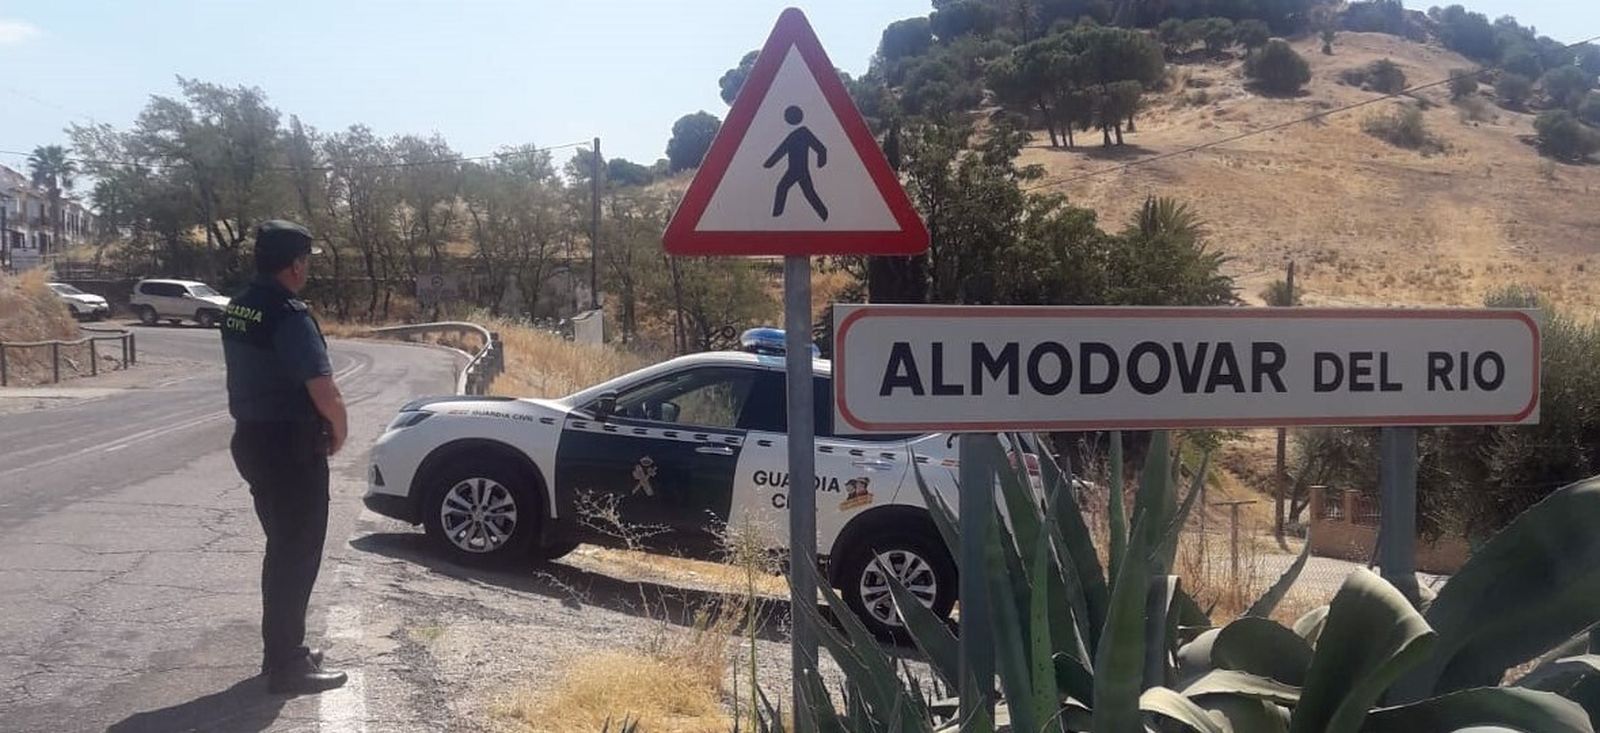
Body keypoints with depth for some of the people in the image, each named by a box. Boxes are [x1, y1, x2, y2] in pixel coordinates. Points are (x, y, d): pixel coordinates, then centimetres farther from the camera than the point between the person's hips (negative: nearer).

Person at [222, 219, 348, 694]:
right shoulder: (290, 316, -21)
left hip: (252, 439, 9)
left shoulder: (237, 310, 8)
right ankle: (288, 665, 7)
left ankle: (280, 648, 30)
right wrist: (339, 431, -5)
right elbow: (324, 391, -25)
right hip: (290, 447, -9)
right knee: (299, 553, 0)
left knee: (282, 547, 20)